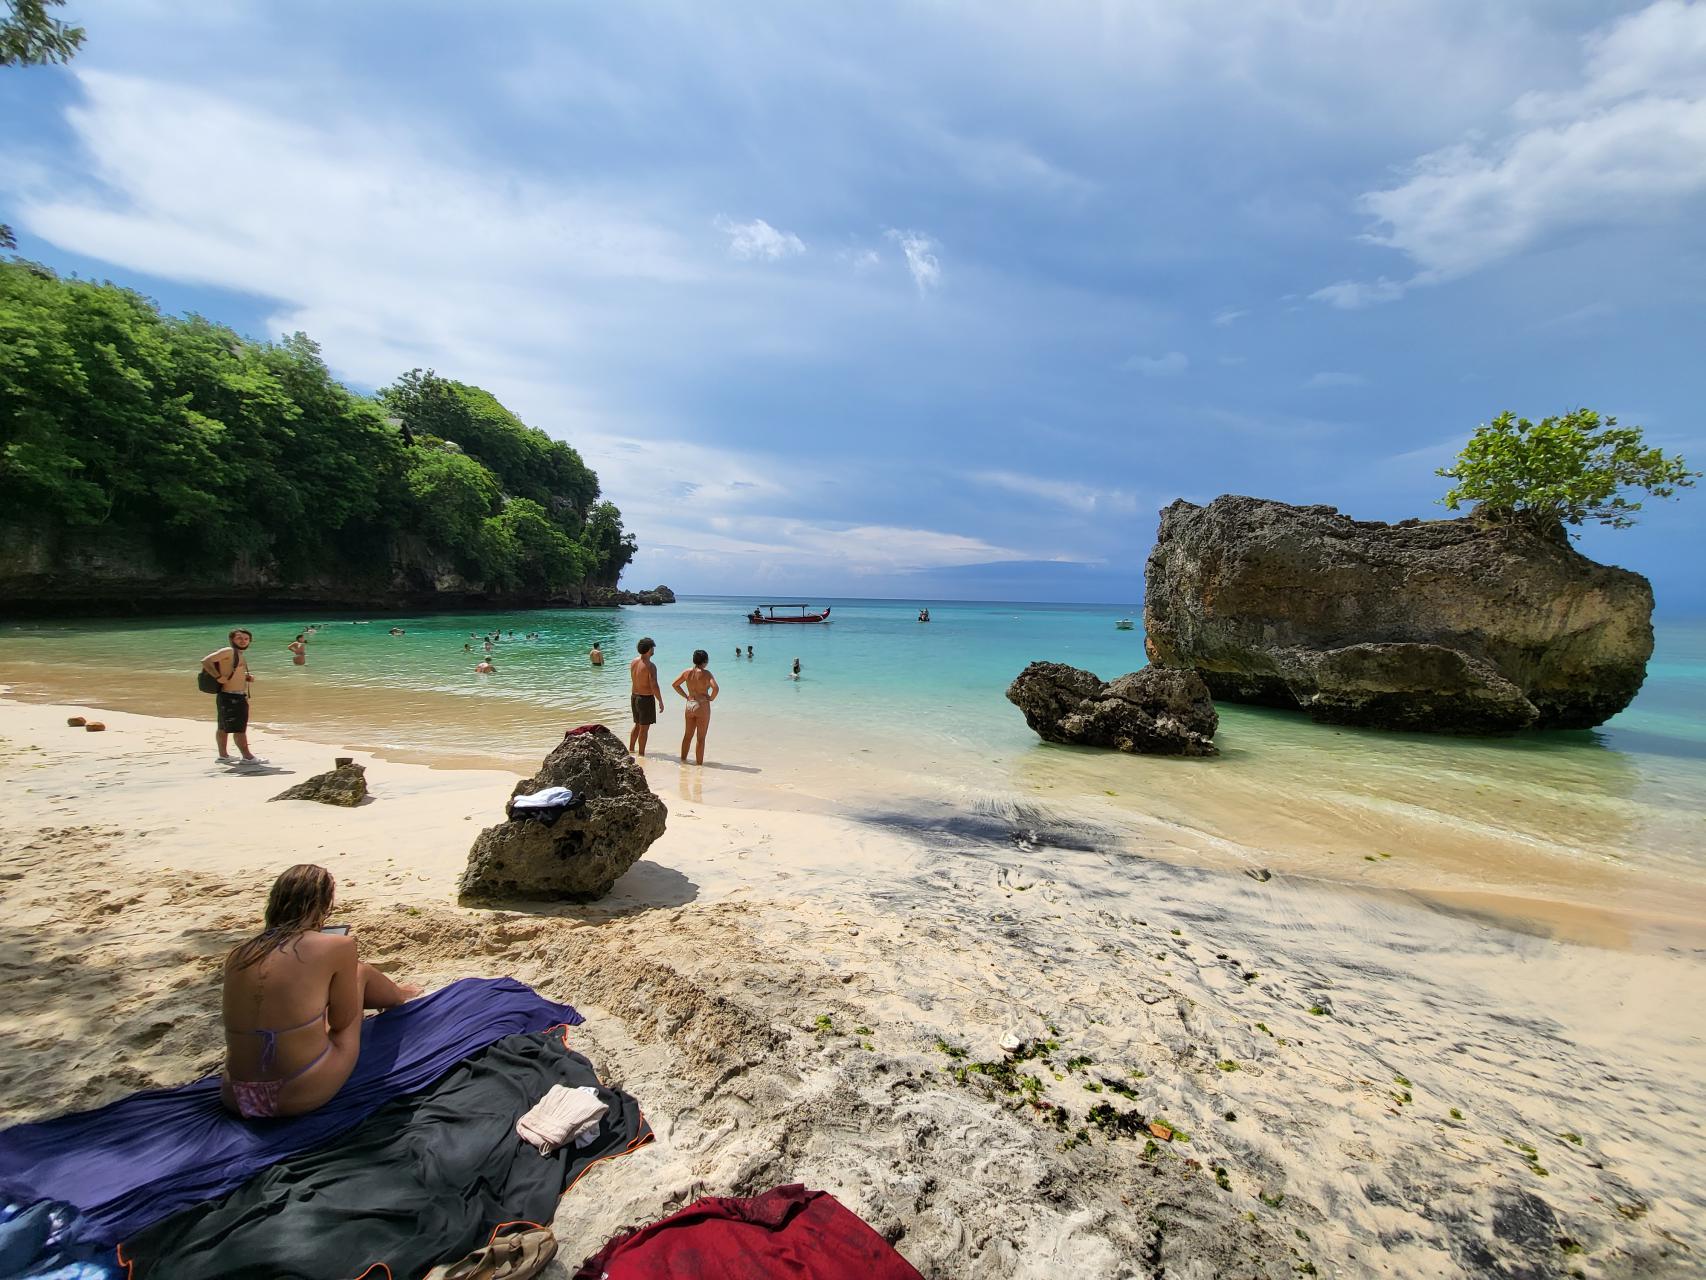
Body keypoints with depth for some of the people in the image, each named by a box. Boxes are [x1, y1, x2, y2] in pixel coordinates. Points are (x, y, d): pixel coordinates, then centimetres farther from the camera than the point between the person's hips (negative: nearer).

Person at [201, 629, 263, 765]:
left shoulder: (241, 655, 16)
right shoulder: (228, 651, -11)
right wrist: (218, 677, -26)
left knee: (224, 727, 17)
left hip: (240, 697, 10)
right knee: (239, 728, -6)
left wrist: (248, 678, 10)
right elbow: (206, 661, -21)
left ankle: (223, 755, 24)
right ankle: (247, 757, -4)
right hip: (229, 697, -10)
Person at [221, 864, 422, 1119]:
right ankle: (399, 995, 50)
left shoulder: (237, 956, 1)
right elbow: (340, 1021, -1)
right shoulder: (337, 946, -13)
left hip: (237, 1098, 4)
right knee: (360, 971, 18)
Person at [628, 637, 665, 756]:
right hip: (646, 698, -8)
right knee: (644, 728, 3)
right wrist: (660, 702, -15)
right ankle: (641, 754, 10)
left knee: (637, 725, 22)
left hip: (634, 697, 8)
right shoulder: (650, 666, -21)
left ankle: (631, 749, 31)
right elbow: (654, 686, -23)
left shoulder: (633, 662, 2)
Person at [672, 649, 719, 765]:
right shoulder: (705, 673, -13)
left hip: (689, 705, 6)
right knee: (700, 738, 4)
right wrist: (711, 698, -8)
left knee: (688, 735, 20)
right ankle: (699, 763, 9)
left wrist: (686, 696, 14)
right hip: (702, 706, -5)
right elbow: (715, 688, -26)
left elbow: (674, 684, 13)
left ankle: (683, 759, 30)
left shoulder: (687, 672, 3)